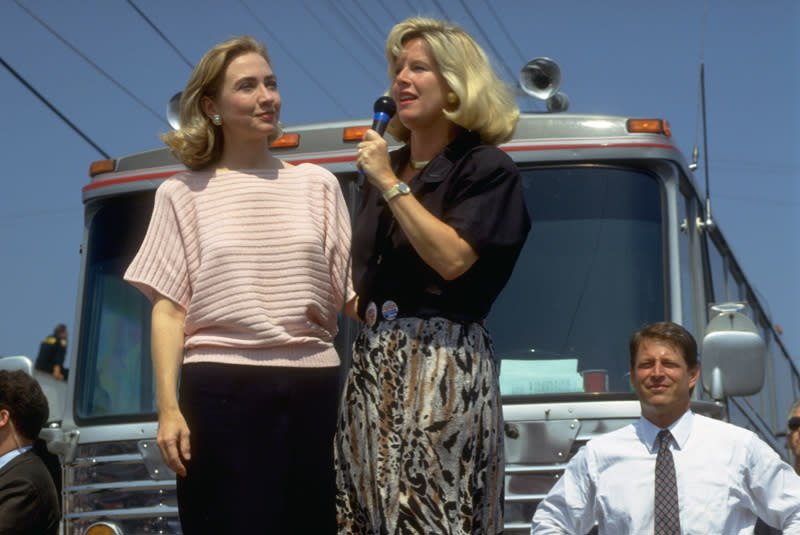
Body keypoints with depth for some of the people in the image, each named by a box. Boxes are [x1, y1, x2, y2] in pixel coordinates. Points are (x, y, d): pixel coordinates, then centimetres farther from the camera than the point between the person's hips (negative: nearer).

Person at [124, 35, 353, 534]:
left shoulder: (317, 184, 13)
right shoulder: (185, 193, 7)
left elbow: (351, 290, 11)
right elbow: (169, 310, 2)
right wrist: (168, 409, -6)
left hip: (315, 385, 2)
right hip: (223, 388, -2)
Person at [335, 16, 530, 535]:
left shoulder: (486, 168, -1)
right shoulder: (385, 168, 17)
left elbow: (453, 259, -15)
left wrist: (390, 183, -11)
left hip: (444, 361, -6)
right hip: (374, 363, 7)